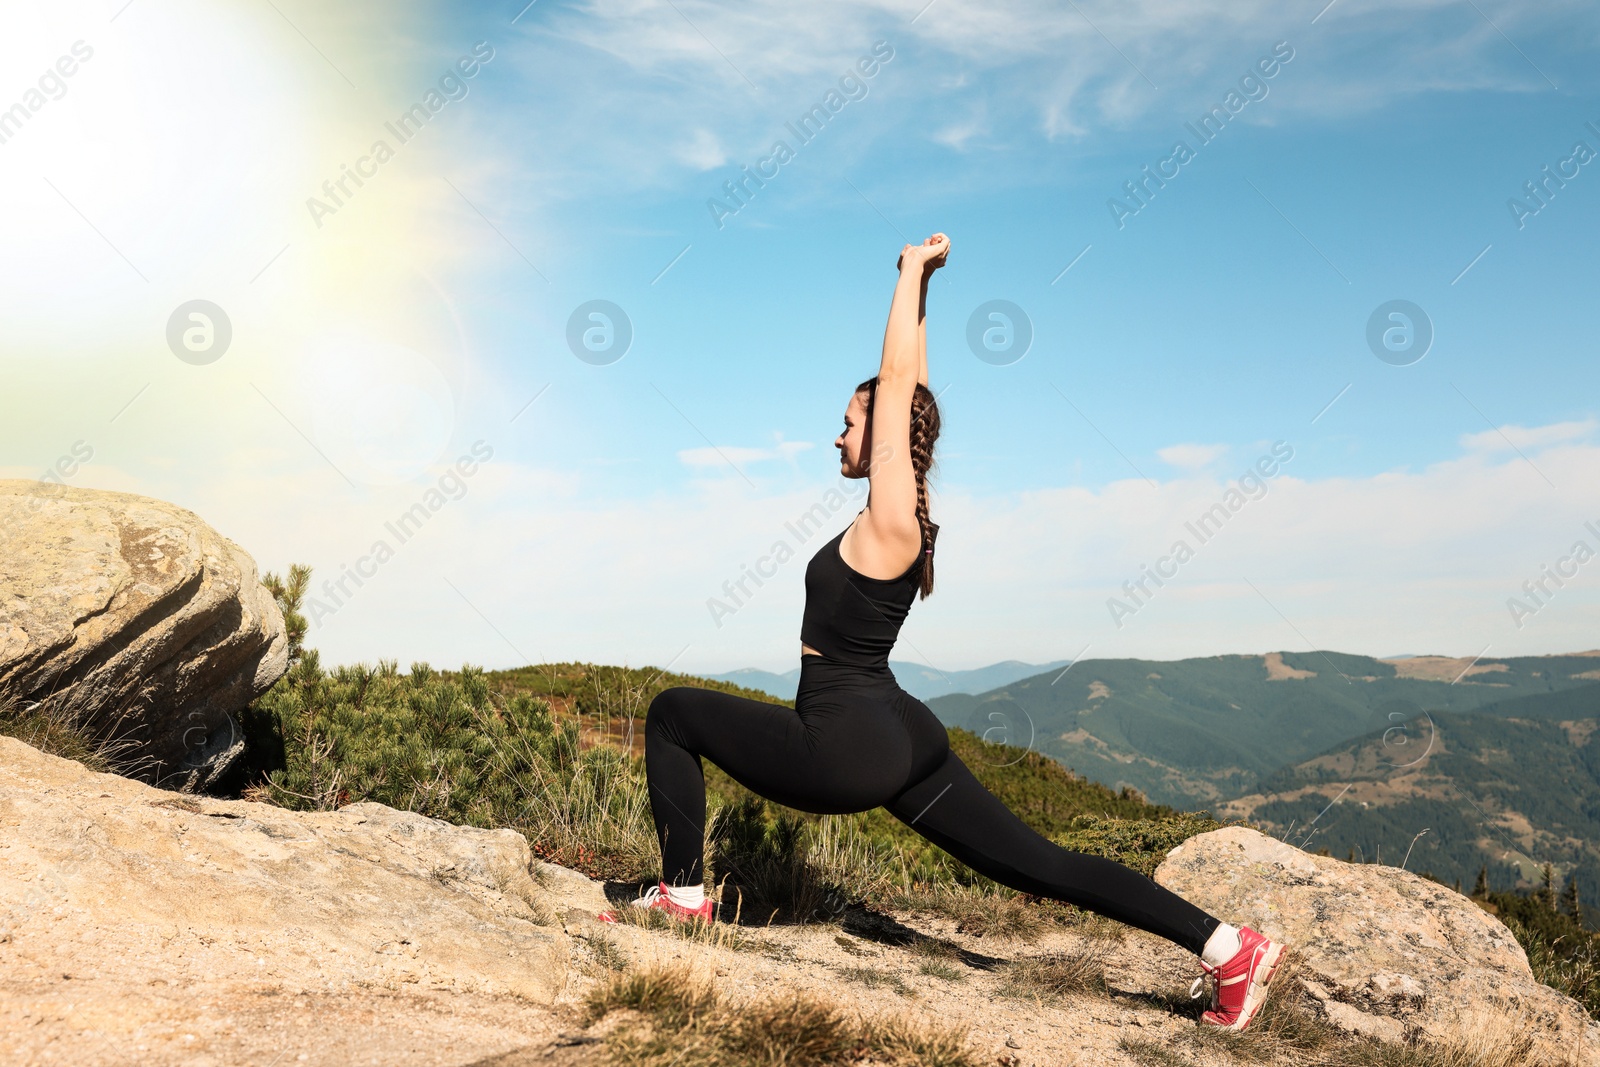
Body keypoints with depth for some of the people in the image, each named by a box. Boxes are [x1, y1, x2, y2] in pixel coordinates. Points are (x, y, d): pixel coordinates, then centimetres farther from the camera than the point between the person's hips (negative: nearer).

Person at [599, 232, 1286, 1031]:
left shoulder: (890, 518, -13)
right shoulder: (901, 512, 8)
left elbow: (898, 385, -13)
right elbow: (908, 394, 17)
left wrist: (913, 275, -6)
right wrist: (917, 287, 21)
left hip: (847, 748, -9)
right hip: (903, 740, 9)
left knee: (673, 713, 5)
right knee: (1039, 865, 7)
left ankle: (682, 894, 9)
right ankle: (1227, 947, 3)